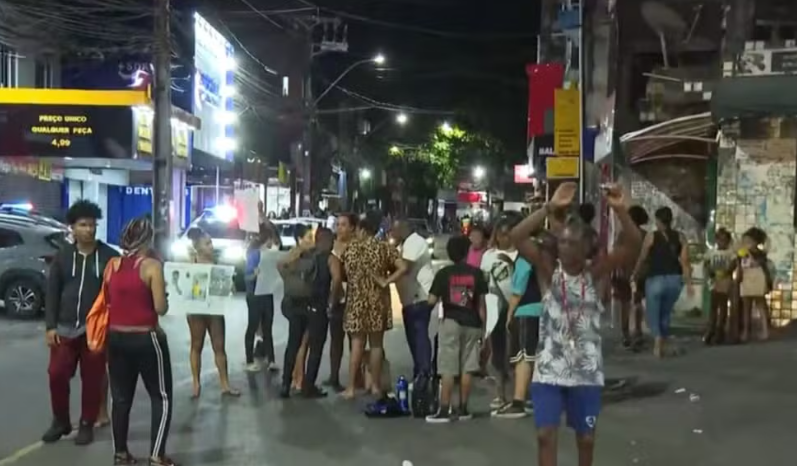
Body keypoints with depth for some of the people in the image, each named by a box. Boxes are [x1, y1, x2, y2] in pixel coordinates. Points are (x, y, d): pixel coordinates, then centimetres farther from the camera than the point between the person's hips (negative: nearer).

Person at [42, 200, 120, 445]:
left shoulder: (110, 256, -2)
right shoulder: (62, 256, 6)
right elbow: (52, 293, 6)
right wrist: (50, 326, -2)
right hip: (65, 328, 2)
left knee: (92, 379, 4)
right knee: (57, 375, 2)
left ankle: (87, 424, 19)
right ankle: (60, 421, 21)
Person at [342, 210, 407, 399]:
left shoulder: (351, 247, -3)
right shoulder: (385, 247, -2)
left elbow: (346, 272, -1)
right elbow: (403, 268, -12)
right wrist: (386, 281, -6)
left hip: (356, 300, 0)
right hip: (377, 300, 0)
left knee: (357, 344, 4)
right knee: (376, 345, 9)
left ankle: (351, 387, 5)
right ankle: (375, 386, 13)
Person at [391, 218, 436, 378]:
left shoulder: (415, 242, -14)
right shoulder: (405, 244, 20)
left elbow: (404, 267, -24)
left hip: (420, 297, -10)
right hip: (411, 298, 10)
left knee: (420, 336, -12)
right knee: (413, 336, 13)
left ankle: (424, 374, -12)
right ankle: (419, 372, 21)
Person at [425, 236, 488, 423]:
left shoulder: (444, 273, -4)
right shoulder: (476, 273, 1)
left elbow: (432, 300, -7)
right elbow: (481, 303, 2)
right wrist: (483, 327, 9)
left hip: (451, 322, -2)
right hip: (472, 324, 2)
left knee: (448, 369, -1)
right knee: (467, 368, 7)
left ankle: (444, 410, -2)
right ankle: (463, 409, 12)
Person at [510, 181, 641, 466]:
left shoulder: (595, 271, -3)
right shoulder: (548, 268, -4)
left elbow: (634, 244, -13)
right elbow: (517, 237, -19)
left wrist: (619, 209, -28)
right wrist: (551, 207, -25)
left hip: (586, 371, 1)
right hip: (549, 369, -1)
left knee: (586, 436, 14)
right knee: (546, 434, -3)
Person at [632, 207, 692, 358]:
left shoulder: (651, 236, -5)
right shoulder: (680, 237, 3)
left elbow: (642, 259, 0)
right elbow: (685, 261, -1)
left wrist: (634, 276, 14)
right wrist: (688, 283, 1)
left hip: (655, 279, -4)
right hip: (674, 279, 4)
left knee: (652, 313, 6)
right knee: (666, 312, 20)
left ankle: (657, 338, -20)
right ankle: (663, 345, 25)